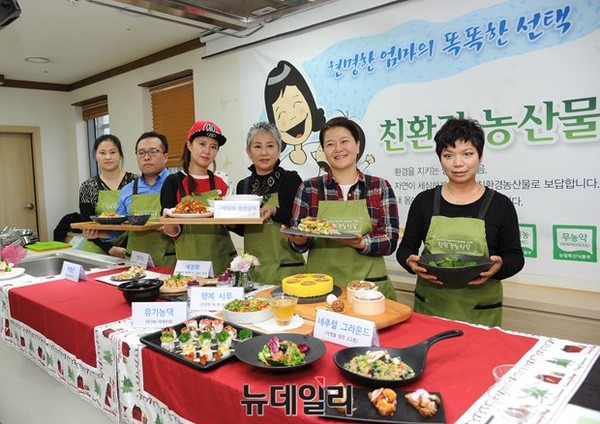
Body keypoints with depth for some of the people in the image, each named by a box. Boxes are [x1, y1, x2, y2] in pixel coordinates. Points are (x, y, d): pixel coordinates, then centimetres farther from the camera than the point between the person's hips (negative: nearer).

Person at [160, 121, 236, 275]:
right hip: (191, 262, -3)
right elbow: (172, 232, -5)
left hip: (224, 259, 3)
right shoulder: (173, 182, -4)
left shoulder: (220, 183, 6)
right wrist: (170, 224, -25)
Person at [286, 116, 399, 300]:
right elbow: (297, 241, 3)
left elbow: (390, 240, -4)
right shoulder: (308, 189, 1)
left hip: (368, 285, 0)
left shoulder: (381, 188, 0)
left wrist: (362, 243, -23)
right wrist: (300, 241, -18)